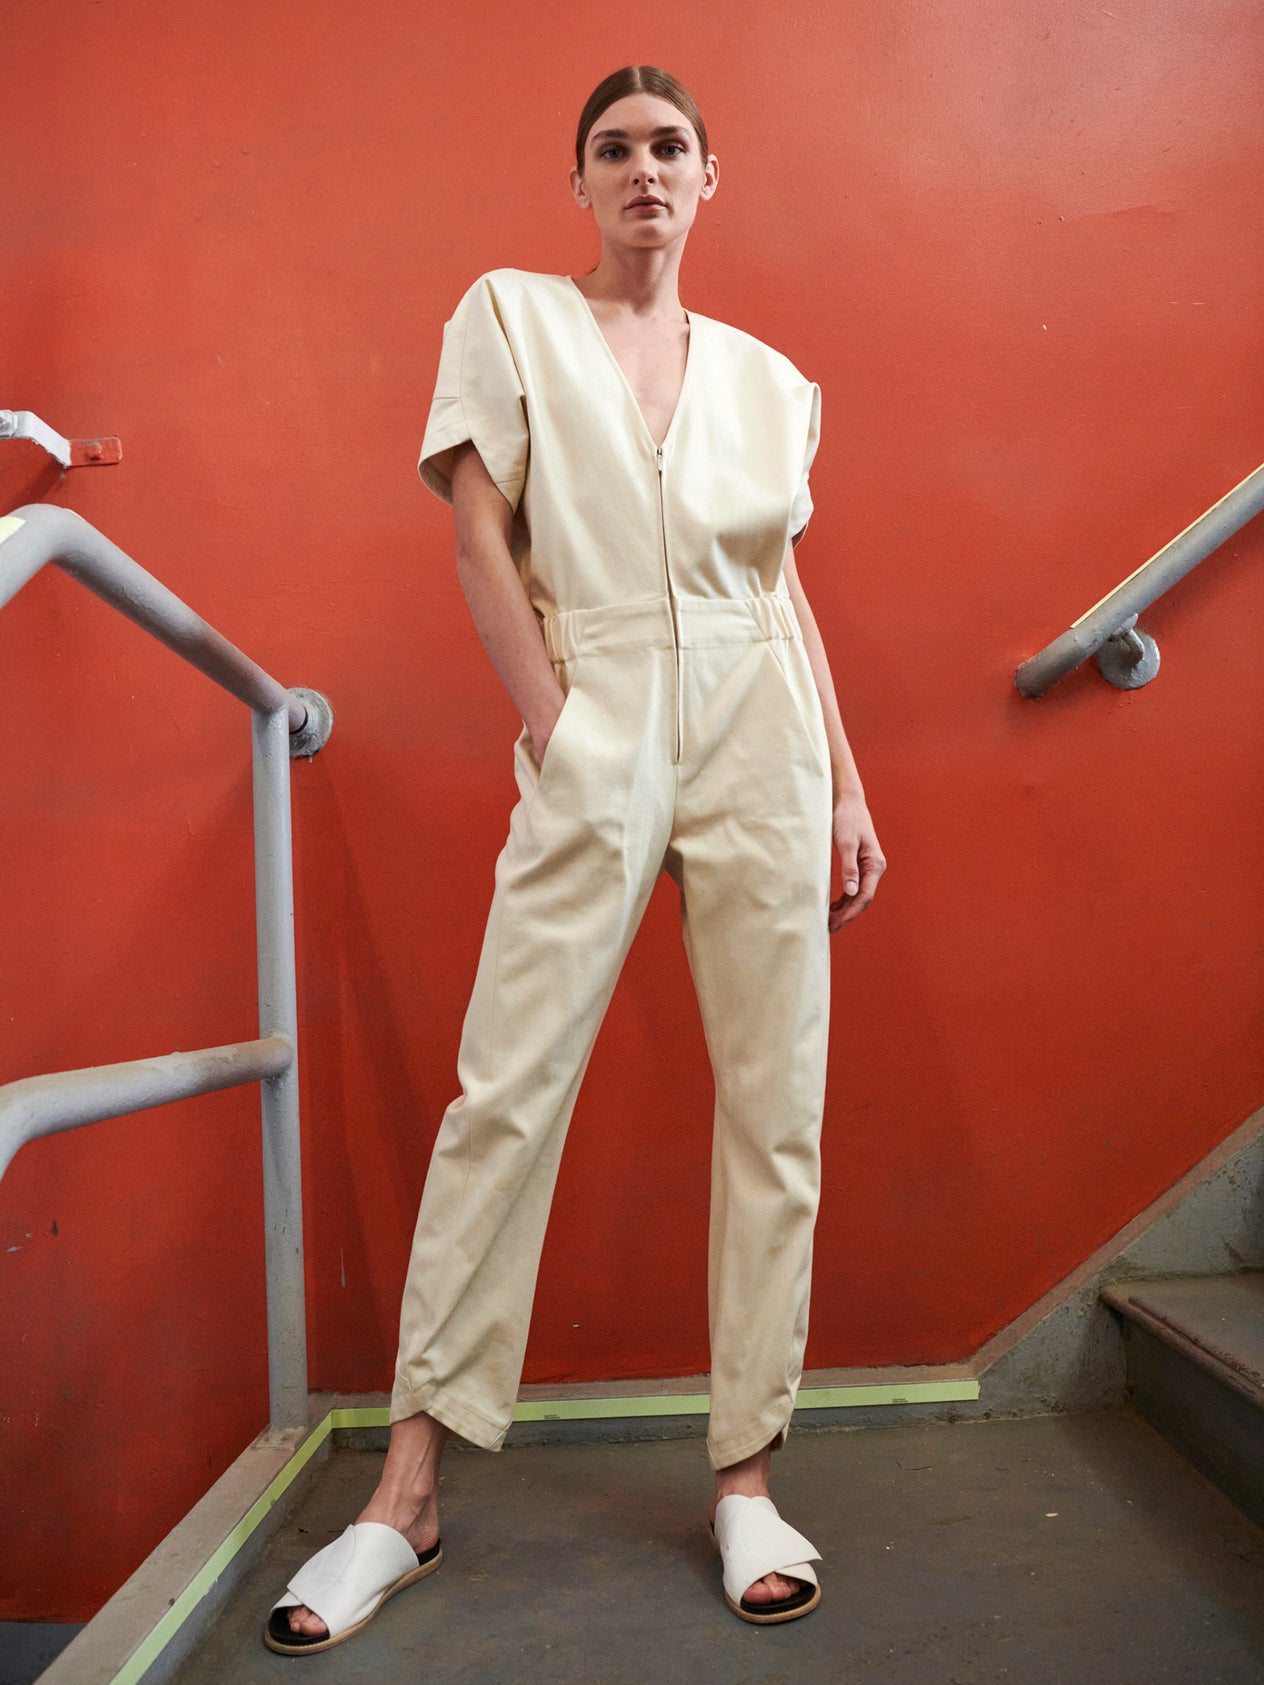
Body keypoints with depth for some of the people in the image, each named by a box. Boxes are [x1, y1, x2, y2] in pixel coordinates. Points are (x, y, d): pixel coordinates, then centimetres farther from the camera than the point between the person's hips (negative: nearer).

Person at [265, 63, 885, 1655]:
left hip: (762, 740, 4)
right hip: (593, 735, -3)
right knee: (506, 1090, -7)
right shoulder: (509, 313, 12)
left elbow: (789, 592, 16)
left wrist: (848, 791, 9)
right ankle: (408, 1492, 7)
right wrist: (553, 726, -8)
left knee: (775, 1104, 0)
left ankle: (745, 1475, 14)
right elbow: (478, 532, 2)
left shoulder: (770, 378, 19)